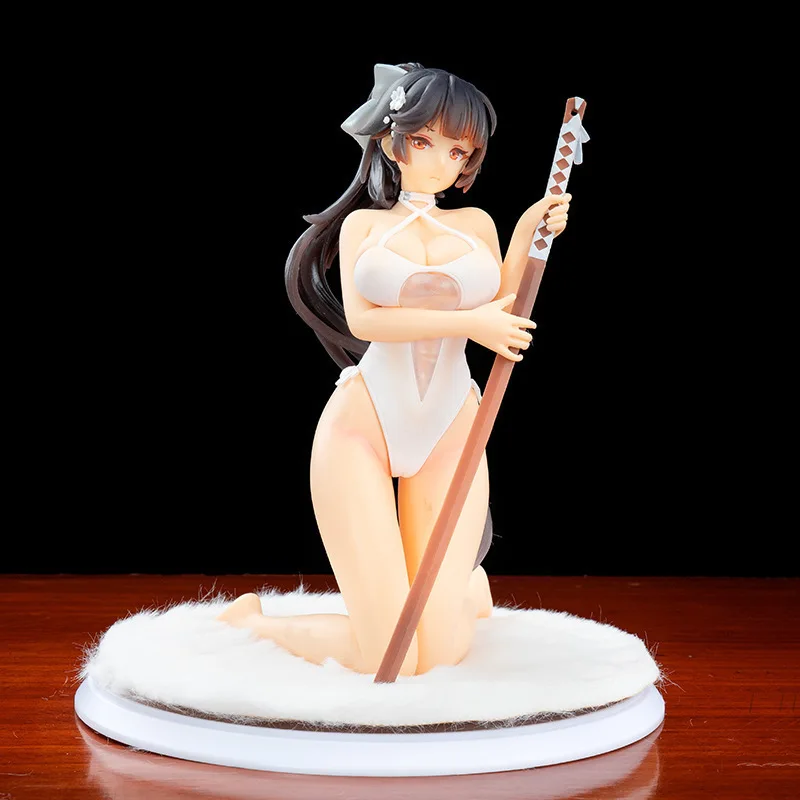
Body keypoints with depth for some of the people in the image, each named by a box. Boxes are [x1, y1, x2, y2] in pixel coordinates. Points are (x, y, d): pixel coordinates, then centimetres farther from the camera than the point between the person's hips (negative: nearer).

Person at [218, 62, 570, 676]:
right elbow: (361, 318, -6)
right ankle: (250, 622, 17)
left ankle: (467, 580, 32)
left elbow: (503, 322, 6)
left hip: (450, 434, 3)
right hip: (362, 425, -2)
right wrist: (464, 322, -15)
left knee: (440, 655, -5)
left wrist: (526, 239, -1)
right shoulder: (362, 223, 11)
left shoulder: (476, 224, 16)